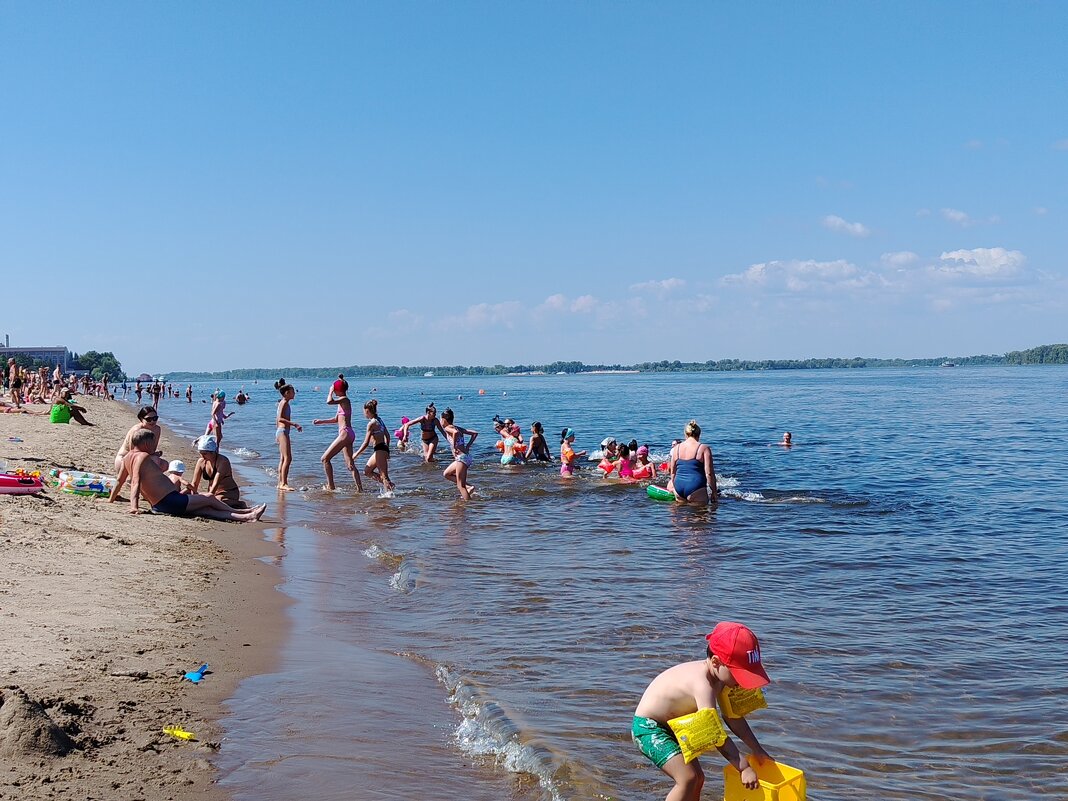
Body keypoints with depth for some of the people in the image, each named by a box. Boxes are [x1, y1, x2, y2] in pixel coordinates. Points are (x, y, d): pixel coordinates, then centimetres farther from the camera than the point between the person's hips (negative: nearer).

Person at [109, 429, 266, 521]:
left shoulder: (128, 457, 15)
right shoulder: (143, 457, -15)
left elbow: (120, 480, 22)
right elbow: (136, 482, -26)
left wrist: (111, 500, 33)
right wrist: (134, 506, -35)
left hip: (158, 505, 10)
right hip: (170, 502, -10)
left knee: (206, 510, 10)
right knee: (209, 499, 7)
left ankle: (243, 517, 12)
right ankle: (240, 512, 24)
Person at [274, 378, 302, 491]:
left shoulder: (283, 403, 17)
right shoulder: (284, 402, -12)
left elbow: (277, 419, 22)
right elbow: (280, 418, -22)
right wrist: (294, 424, -26)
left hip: (280, 431, 11)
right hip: (283, 431, -11)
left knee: (283, 459, 12)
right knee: (288, 458, -14)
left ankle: (280, 483, 14)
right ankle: (283, 483, -18)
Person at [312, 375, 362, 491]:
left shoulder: (344, 399, -10)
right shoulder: (343, 401, 20)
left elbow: (329, 401, -29)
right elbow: (336, 419, 30)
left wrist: (330, 391, -11)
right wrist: (320, 422, 30)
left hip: (345, 433, -10)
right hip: (348, 434, 10)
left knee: (325, 459, -5)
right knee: (350, 464, 7)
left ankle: (331, 486, -3)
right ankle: (359, 488, 4)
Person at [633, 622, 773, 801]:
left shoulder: (721, 675, -5)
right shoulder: (702, 683, -34)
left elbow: (732, 716, 10)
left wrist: (757, 750, 12)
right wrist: (744, 767, -32)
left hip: (671, 727, 10)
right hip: (647, 727, -10)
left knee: (698, 778, 14)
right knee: (688, 778, -22)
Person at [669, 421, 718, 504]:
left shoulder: (676, 448, 10)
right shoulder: (704, 448, -3)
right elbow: (709, 473, -7)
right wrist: (714, 491, 2)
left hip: (678, 486, 5)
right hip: (695, 487, -5)